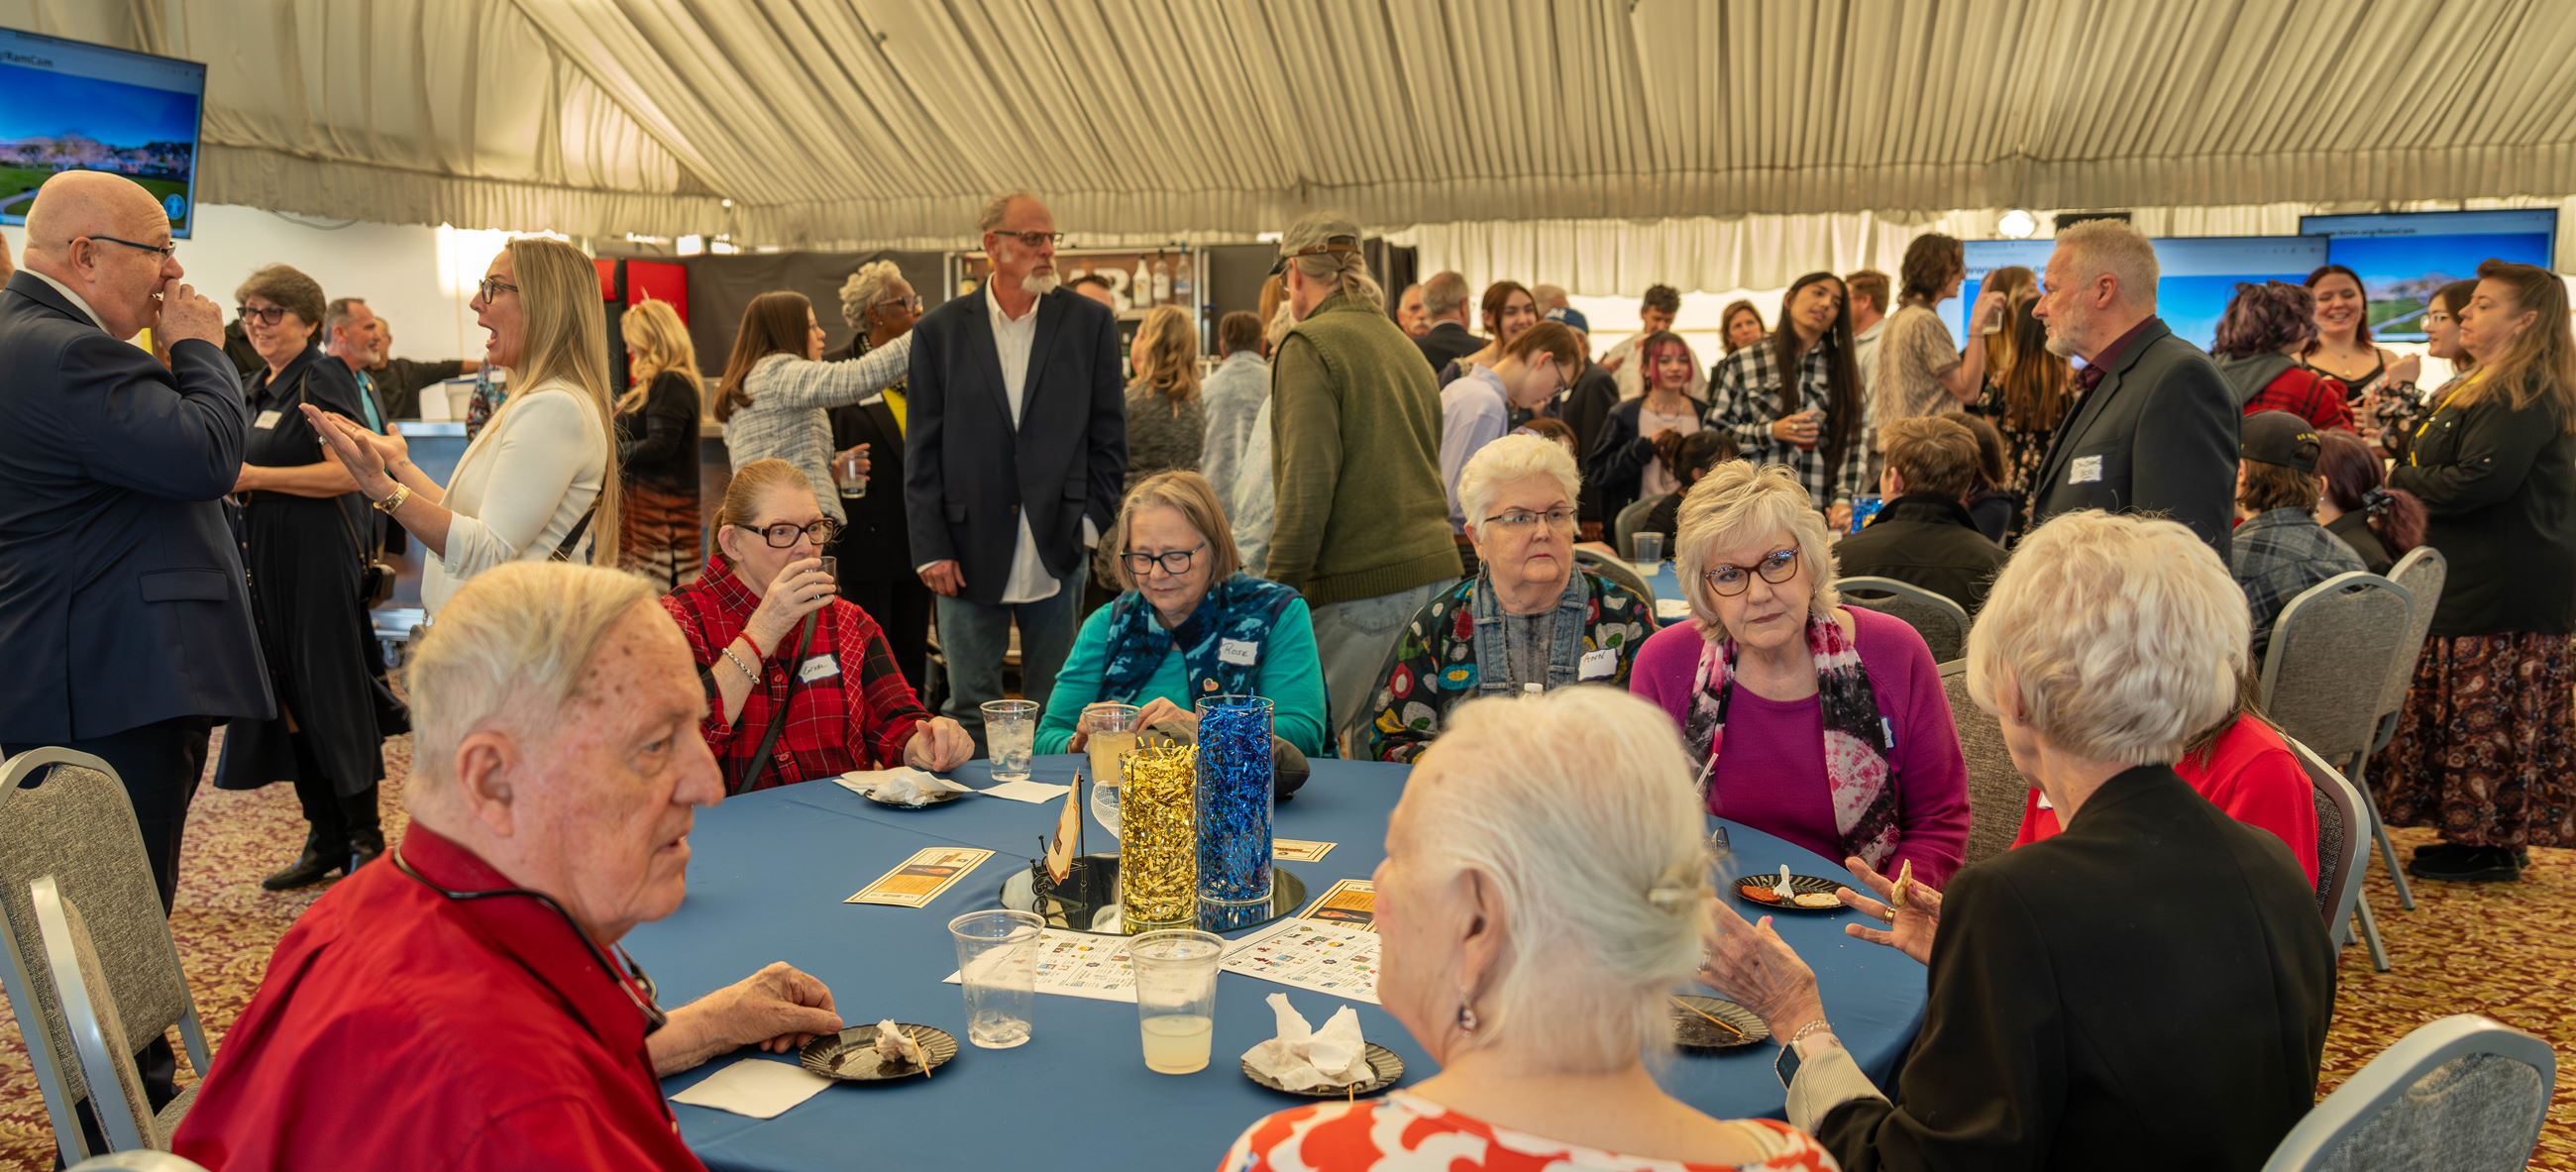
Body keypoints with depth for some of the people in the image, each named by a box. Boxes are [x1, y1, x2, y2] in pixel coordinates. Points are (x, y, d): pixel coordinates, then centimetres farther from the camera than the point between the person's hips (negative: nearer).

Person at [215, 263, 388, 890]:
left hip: (319, 556, -9)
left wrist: (254, 476, -17)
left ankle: (364, 838, 6)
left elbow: (347, 472, -20)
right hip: (268, 557, 9)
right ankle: (324, 840, 17)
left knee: (332, 695, -4)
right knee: (287, 697, 9)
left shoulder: (323, 376, -9)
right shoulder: (260, 388, 17)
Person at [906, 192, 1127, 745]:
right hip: (969, 554, 0)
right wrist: (931, 549, -4)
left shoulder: (1090, 323, 4)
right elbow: (922, 452, 3)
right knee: (970, 710, 6)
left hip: (1057, 552, 0)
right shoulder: (939, 331, 4)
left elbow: (1109, 436, 6)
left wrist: (1091, 522, -2)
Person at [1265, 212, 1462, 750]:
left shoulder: (1308, 346, -6)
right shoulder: (1405, 346, 20)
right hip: (1437, 573, 8)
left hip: (1364, 589, -8)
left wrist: (1279, 591, -11)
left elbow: (1308, 482, -15)